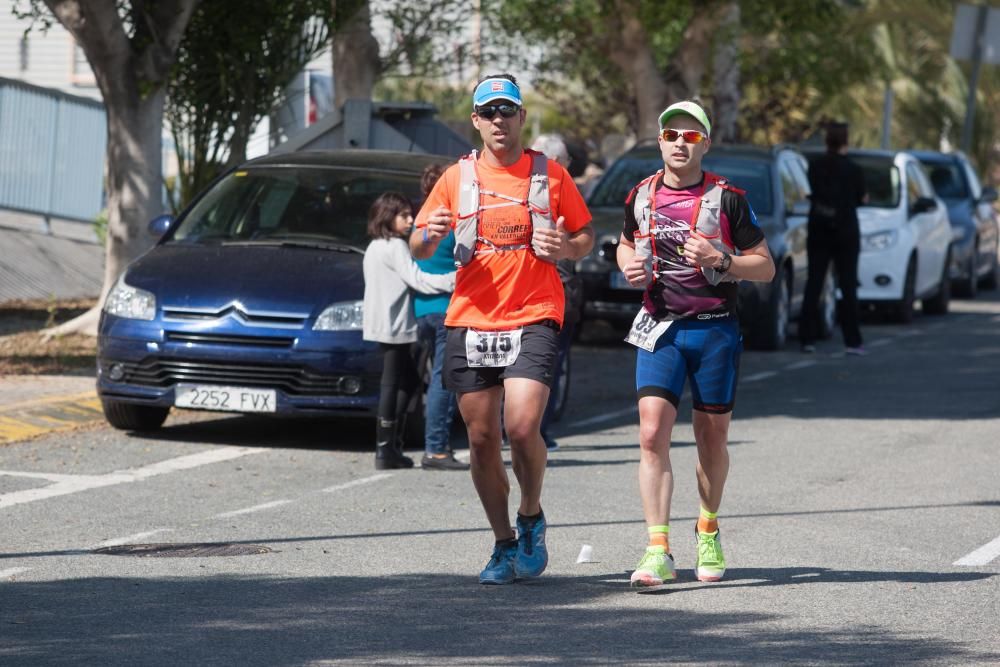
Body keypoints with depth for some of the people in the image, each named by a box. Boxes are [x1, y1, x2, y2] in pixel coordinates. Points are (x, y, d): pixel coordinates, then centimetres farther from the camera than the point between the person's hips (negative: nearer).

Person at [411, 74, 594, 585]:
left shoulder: (551, 175, 6)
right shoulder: (457, 178, 9)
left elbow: (586, 237, 13)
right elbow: (417, 249, 13)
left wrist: (566, 248, -9)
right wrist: (429, 236, -10)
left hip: (533, 318, -3)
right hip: (470, 321, 3)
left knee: (522, 426, -18)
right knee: (481, 438, 3)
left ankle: (532, 518, 7)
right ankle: (504, 544, 17)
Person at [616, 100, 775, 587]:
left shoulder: (726, 198, -3)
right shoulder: (641, 197, 6)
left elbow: (765, 266, -1)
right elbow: (626, 244, 25)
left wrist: (720, 260, -18)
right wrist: (630, 268, 2)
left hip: (715, 329, -1)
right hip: (658, 328, 1)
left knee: (712, 438, 8)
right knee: (652, 433, -14)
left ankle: (708, 532, 33)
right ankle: (657, 552, -17)